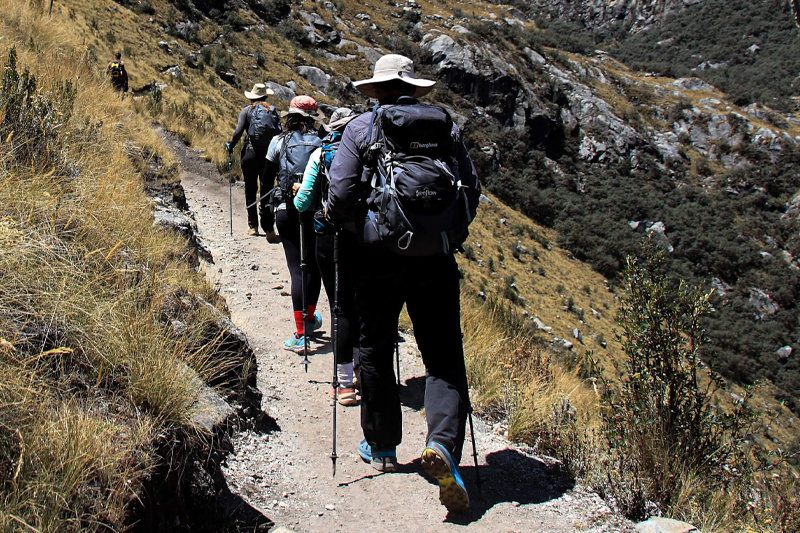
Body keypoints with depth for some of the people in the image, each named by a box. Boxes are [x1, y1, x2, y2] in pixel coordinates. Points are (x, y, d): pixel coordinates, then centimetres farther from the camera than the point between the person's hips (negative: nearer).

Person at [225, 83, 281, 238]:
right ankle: (269, 229, -7)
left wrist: (230, 146, 7)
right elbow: (280, 132, -1)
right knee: (267, 191, 3)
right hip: (270, 155, 2)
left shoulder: (247, 110, 1)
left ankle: (253, 226, 17)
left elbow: (238, 132, -7)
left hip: (251, 154, -1)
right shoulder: (273, 111, 7)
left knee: (250, 190, 12)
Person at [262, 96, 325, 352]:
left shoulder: (278, 142, 1)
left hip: (286, 212, -1)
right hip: (316, 212, 1)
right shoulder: (321, 143, 0)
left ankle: (300, 335, -4)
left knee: (297, 269, -1)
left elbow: (267, 181, 4)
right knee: (314, 266, 18)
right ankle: (311, 317, 38)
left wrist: (266, 217, 12)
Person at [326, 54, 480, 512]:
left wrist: (339, 225, 16)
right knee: (444, 357, 4)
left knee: (376, 351, 15)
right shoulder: (446, 124, 8)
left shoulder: (362, 127, 1)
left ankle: (382, 447, 26)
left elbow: (341, 194, -5)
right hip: (435, 257, 1)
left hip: (379, 254, -1)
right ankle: (443, 443, -17)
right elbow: (472, 188, 8)